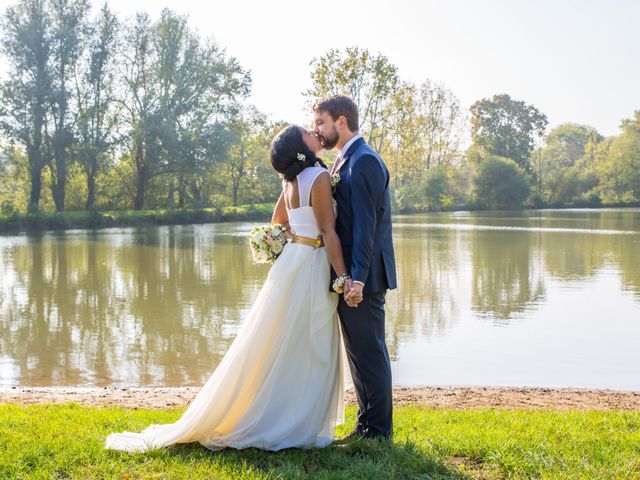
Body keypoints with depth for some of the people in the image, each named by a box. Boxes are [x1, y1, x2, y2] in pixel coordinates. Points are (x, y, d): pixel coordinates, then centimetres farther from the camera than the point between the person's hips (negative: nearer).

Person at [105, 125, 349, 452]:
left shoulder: (293, 178, 9)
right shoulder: (318, 176, -16)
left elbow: (277, 223, 22)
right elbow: (329, 233, -18)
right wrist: (344, 278, -17)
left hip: (292, 260, 8)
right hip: (310, 268, -8)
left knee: (279, 347, 15)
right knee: (307, 352, 0)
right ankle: (299, 428, 7)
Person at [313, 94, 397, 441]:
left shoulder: (364, 161, -14)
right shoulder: (345, 161, 17)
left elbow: (365, 225, -20)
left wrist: (357, 278, -24)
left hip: (363, 278, -10)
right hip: (349, 274, 10)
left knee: (369, 353, -2)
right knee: (359, 353, 15)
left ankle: (378, 431, 9)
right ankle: (367, 426, 25)